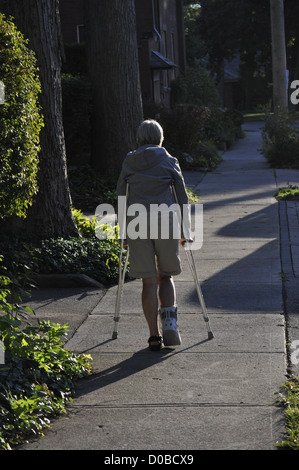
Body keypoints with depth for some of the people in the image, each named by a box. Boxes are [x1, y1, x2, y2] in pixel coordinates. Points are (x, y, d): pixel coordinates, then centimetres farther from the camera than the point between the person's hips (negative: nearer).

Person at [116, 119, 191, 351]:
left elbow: (120, 196, 9)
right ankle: (169, 322, -7)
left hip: (137, 222, 1)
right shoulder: (169, 161, 6)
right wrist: (184, 229, 12)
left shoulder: (129, 163, 9)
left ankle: (154, 336, 2)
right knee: (165, 276, 15)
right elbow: (182, 197, 6)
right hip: (166, 220, -1)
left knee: (149, 281, 5)